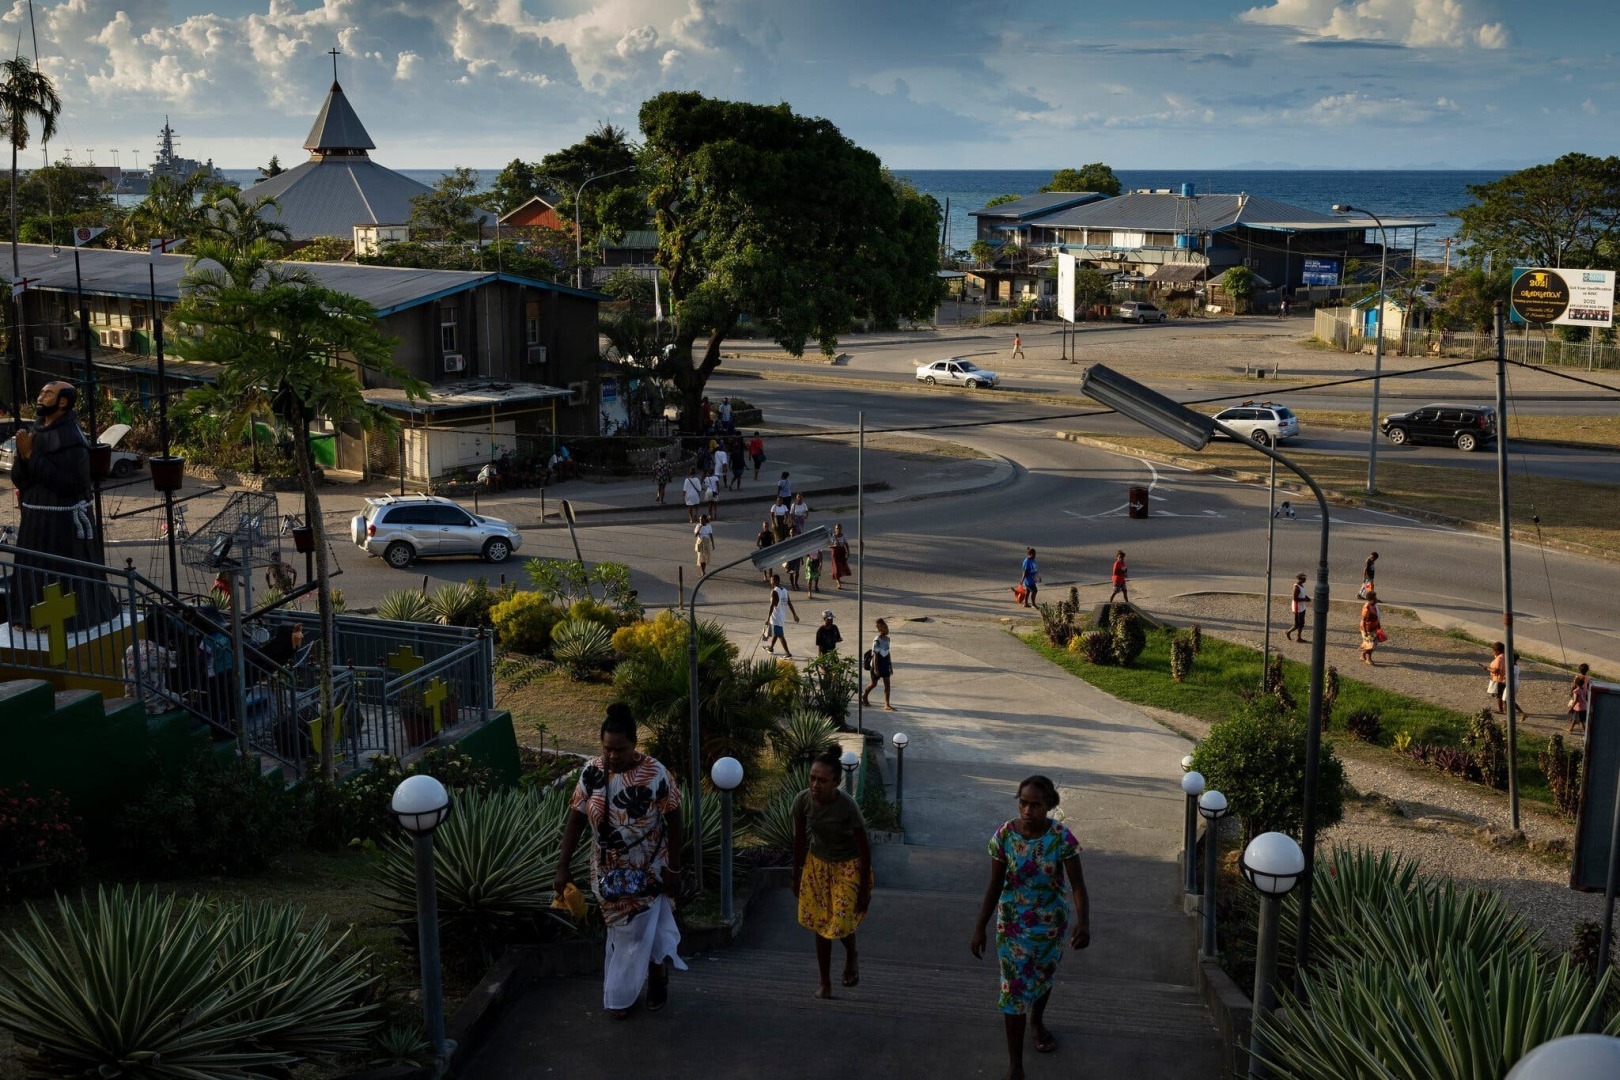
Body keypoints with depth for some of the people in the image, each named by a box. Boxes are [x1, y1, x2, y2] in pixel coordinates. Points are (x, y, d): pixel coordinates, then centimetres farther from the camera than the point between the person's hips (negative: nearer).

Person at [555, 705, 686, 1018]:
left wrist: (673, 869, -10)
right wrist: (563, 867, -7)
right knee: (621, 931, 15)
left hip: (647, 871, -3)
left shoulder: (654, 774, -20)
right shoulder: (591, 772, -11)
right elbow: (576, 820, -5)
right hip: (609, 871, 3)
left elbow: (673, 821, -12)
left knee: (639, 932, 5)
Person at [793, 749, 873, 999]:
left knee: (841, 921, -8)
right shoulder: (802, 800, -20)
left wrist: (864, 888, -14)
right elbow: (800, 840, -3)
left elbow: (864, 847, -18)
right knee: (820, 923, 8)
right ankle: (825, 983, 24)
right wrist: (797, 876, 6)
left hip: (848, 866, -3)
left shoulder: (847, 805, -29)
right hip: (817, 864, 3)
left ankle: (852, 956, 28)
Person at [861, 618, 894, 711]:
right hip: (877, 664, -7)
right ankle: (864, 696, 38)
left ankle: (887, 705, 1)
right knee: (874, 683, 10)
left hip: (885, 664, 7)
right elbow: (875, 655, -19)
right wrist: (875, 668, -20)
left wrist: (890, 666, 14)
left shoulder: (887, 639, 4)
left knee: (887, 683, -1)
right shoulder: (877, 641, -19)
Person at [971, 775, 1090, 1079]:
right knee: (1014, 988, 0)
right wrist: (980, 927, -4)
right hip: (1013, 925, -1)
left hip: (1051, 924, 1)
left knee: (1044, 977, 25)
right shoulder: (1004, 835, -17)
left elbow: (1078, 885, -18)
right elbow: (995, 884, -7)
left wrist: (1084, 923, -35)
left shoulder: (1062, 837, -20)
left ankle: (1037, 1021, 57)